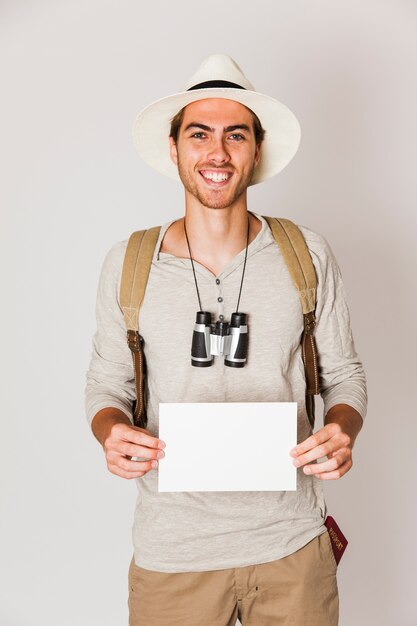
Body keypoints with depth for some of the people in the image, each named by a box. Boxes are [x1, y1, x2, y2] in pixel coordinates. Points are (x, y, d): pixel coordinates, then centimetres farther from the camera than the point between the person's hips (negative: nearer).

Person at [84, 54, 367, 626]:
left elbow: (344, 374, 4)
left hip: (291, 541, 1)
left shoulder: (308, 256, -3)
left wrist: (342, 431, -16)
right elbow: (107, 383, 5)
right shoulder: (127, 264, -3)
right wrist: (112, 433, -16)